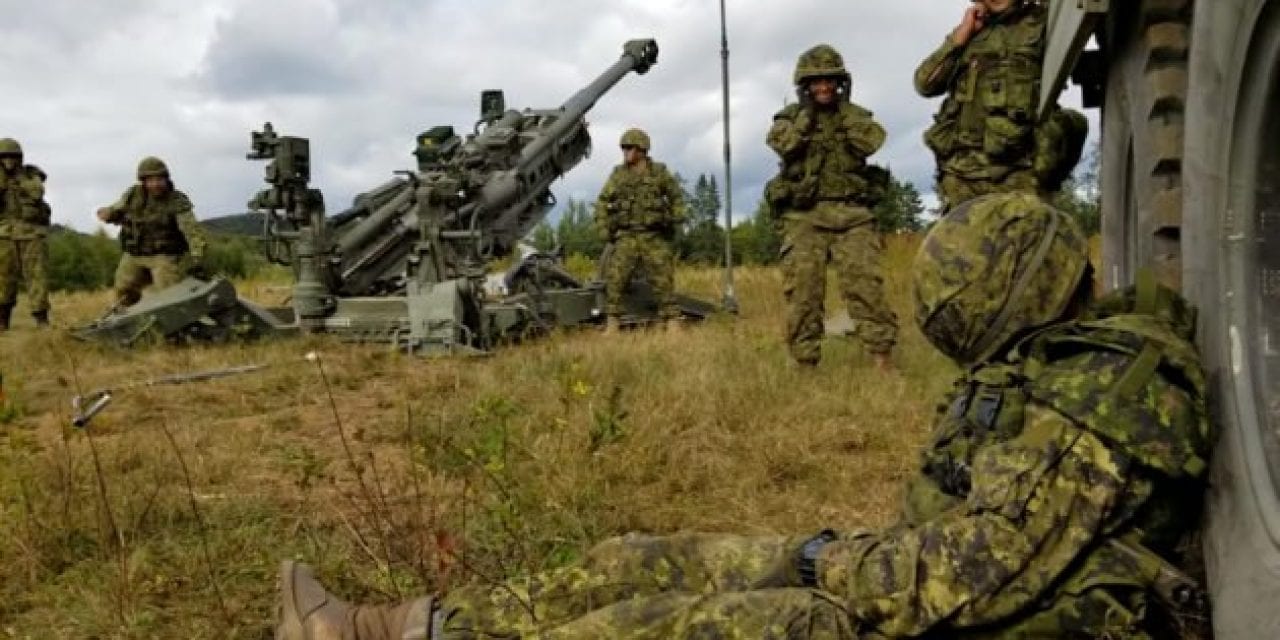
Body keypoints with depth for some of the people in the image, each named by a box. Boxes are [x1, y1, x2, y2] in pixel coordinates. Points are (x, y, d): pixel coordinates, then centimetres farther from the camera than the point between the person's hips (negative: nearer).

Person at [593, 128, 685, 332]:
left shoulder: (659, 172, 4)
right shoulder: (618, 174, 7)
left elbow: (677, 197, 16)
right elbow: (602, 203, 12)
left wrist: (676, 220, 4)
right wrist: (604, 229, 3)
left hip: (655, 238, -1)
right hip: (627, 237, 1)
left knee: (663, 281, -2)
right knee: (614, 280, -9)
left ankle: (673, 323, 5)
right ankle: (612, 326, -3)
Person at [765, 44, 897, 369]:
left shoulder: (855, 115, 13)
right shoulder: (790, 117, 10)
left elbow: (871, 142, -8)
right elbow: (782, 143, -12)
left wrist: (841, 107, -2)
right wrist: (808, 111, -5)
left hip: (852, 213, 1)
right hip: (804, 216, 0)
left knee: (865, 284, -10)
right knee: (803, 291, -6)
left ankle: (882, 360, -9)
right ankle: (804, 364, 0)